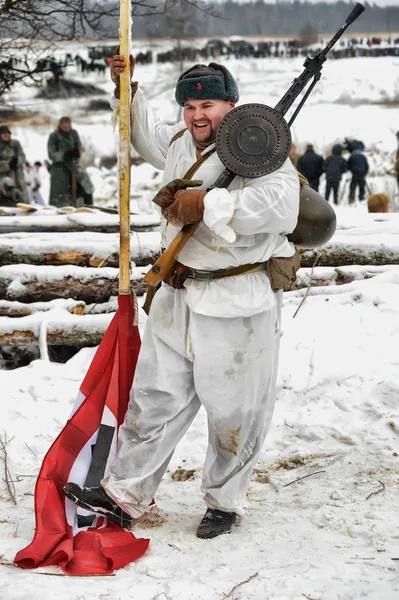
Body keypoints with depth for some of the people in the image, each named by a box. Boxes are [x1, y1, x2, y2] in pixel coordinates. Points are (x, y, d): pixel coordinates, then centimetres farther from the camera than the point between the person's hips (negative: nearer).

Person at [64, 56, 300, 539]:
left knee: (233, 409, 5)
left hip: (238, 304, -7)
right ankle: (124, 496, 16)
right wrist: (126, 91, 24)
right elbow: (147, 137, 37)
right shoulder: (180, 144, 12)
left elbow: (280, 207, -32)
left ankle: (224, 502, 23)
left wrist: (208, 205, -27)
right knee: (156, 396, 10)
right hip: (179, 296, 7)